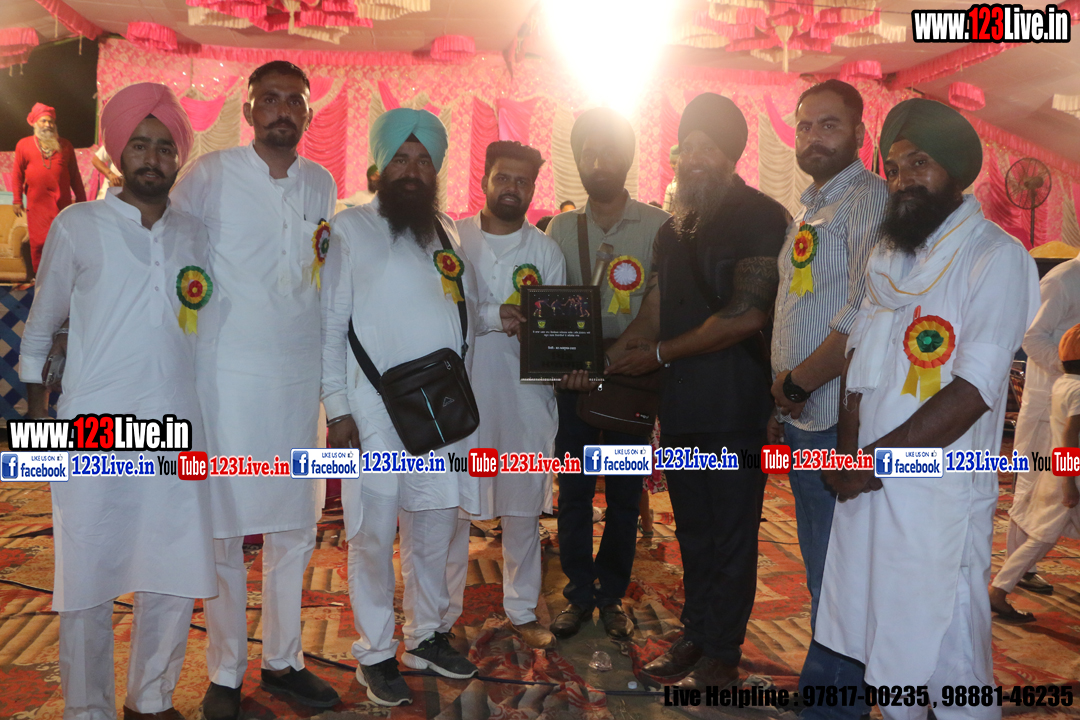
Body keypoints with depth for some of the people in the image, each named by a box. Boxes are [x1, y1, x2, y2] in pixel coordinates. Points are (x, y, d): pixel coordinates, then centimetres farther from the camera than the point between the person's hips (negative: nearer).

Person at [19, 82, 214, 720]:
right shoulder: (77, 226, 2)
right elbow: (41, 326, 9)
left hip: (176, 428, 3)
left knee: (177, 575, 7)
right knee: (89, 578, 4)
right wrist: (38, 410, 8)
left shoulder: (195, 235, 11)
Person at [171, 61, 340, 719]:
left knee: (295, 526, 10)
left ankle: (283, 660, 25)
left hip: (300, 375, 4)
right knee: (224, 529, 2)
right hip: (227, 374, -4)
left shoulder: (321, 184, 11)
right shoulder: (210, 174, 0)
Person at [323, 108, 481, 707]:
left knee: (434, 530, 13)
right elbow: (331, 324, -5)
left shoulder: (447, 232, 14)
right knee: (373, 536, 3)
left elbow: (468, 315, 17)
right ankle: (375, 654, 20)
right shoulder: (350, 228, -1)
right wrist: (337, 409, -10)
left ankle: (425, 636, 31)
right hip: (375, 415, -5)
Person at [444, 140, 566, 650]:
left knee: (523, 509, 10)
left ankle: (522, 609, 25)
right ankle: (443, 612, 18)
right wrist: (494, 317, -17)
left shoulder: (545, 250, 9)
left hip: (525, 396, 2)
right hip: (461, 392, -1)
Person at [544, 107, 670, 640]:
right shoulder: (561, 227, 5)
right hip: (574, 377, 2)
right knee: (573, 490, 6)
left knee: (625, 492, 8)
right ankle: (579, 593, 22)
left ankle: (612, 595, 25)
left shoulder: (657, 226, -2)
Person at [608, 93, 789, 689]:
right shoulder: (674, 229, 15)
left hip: (735, 406, -7)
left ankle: (721, 654, 19)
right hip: (680, 405, 7)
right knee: (693, 532, 17)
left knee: (730, 534, 5)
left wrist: (659, 354, -14)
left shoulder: (761, 217, -8)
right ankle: (695, 634, 31)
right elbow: (652, 315, 12)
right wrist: (602, 361, -4)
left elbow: (746, 314, -18)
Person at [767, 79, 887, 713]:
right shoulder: (810, 210, 18)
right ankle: (829, 682, 33)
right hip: (801, 422, 9)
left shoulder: (871, 200, -12)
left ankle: (832, 699, 17)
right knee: (820, 566, 18)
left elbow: (863, 317, -23)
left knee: (836, 574, 2)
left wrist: (797, 383, -14)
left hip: (839, 421, -9)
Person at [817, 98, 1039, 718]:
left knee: (946, 660, 3)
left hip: (941, 497, -6)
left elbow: (973, 391, -17)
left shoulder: (996, 257, -9)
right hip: (867, 486, 6)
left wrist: (875, 458, -13)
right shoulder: (888, 255, 14)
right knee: (884, 641, 17)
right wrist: (846, 452, -2)